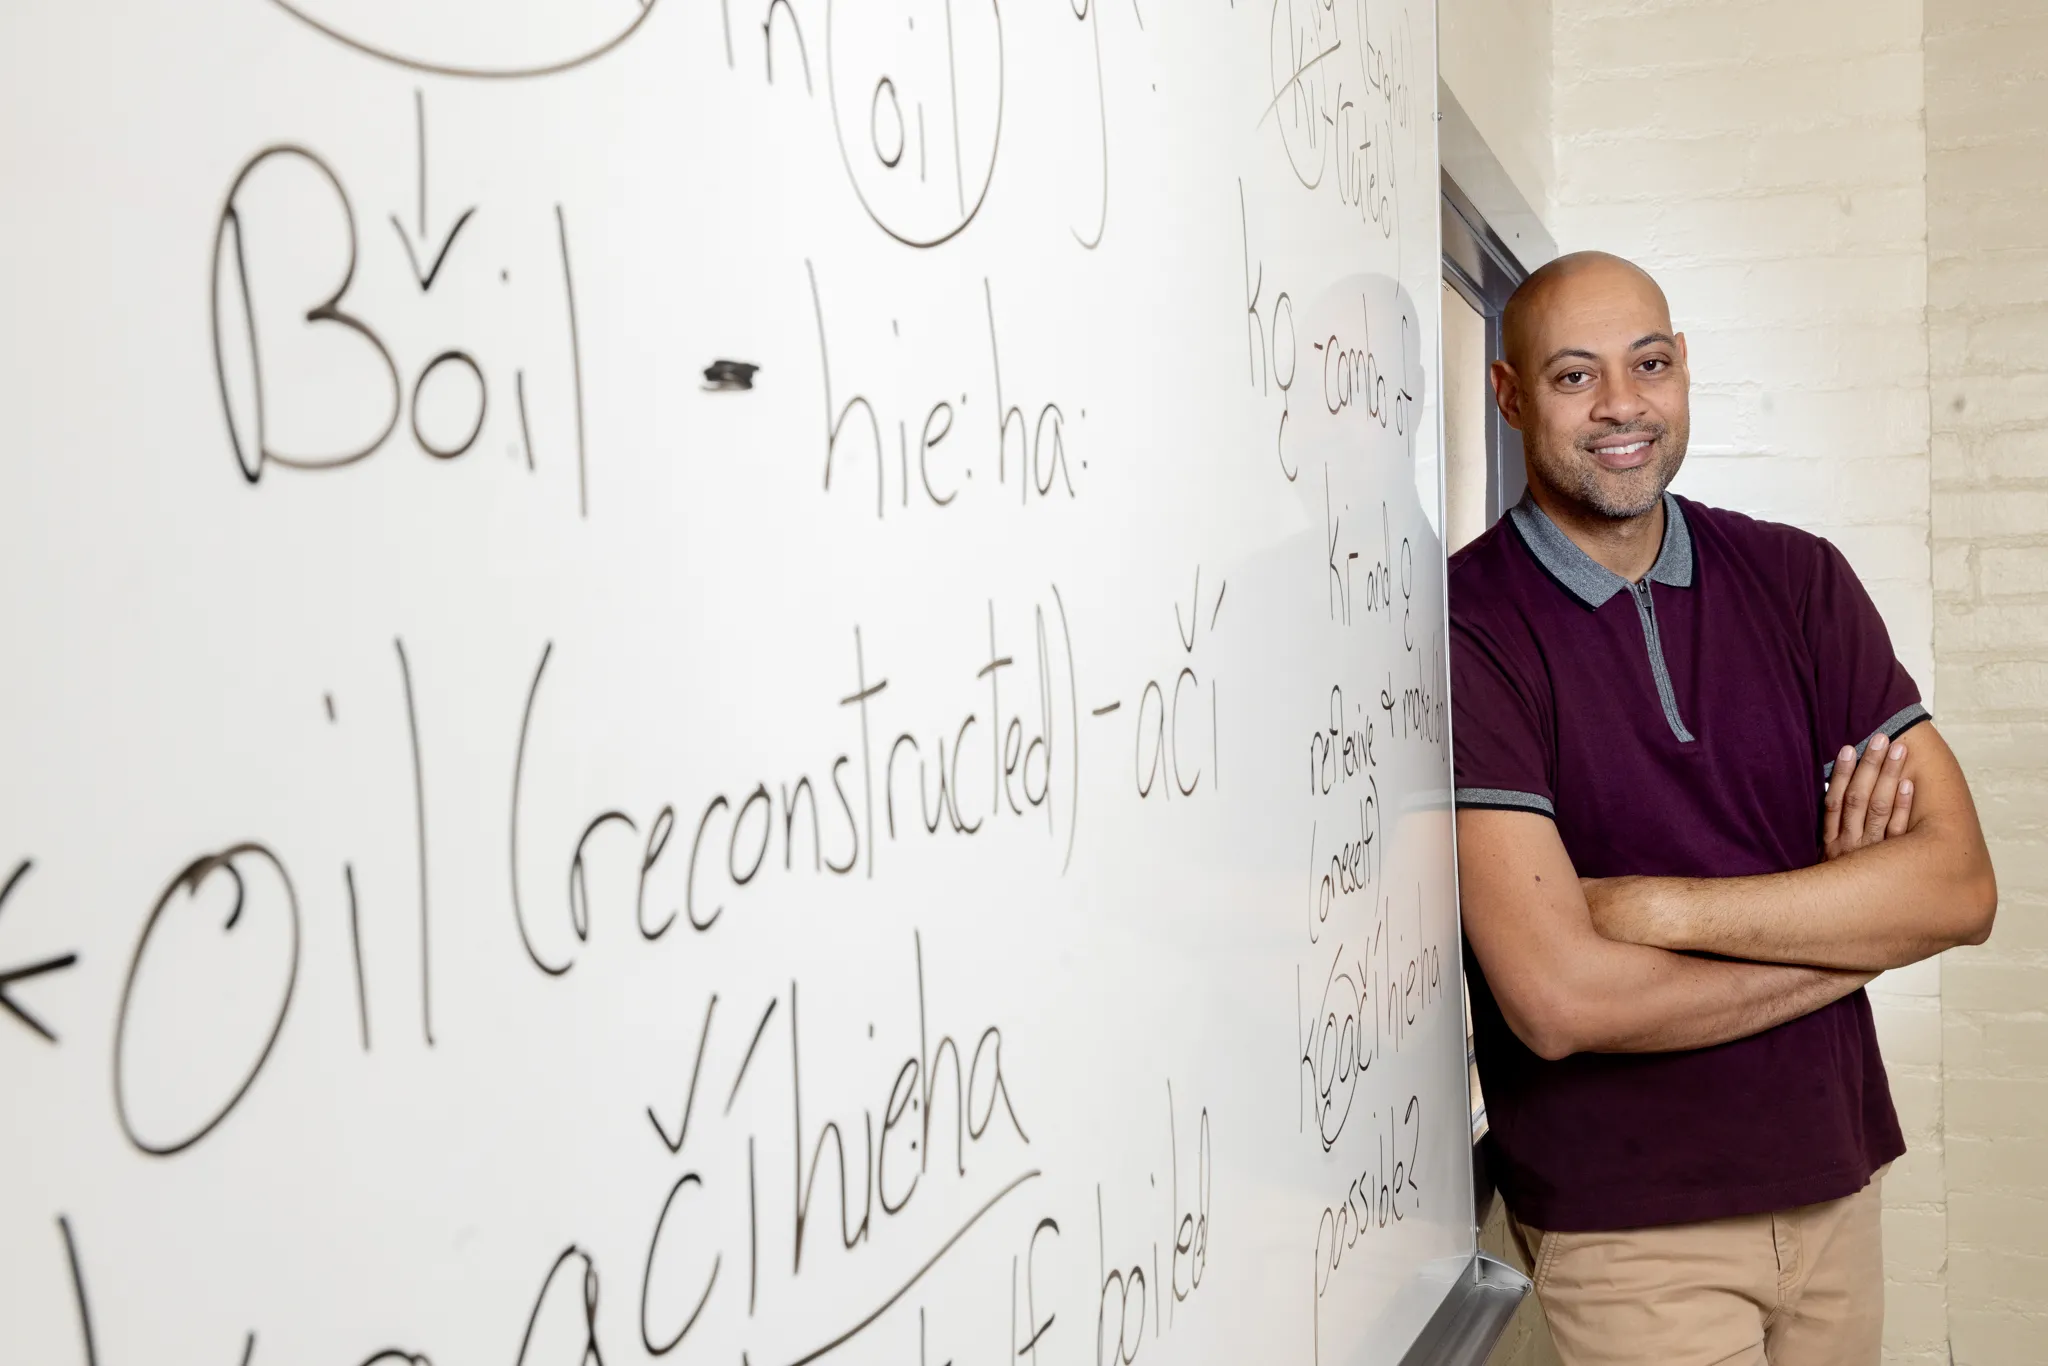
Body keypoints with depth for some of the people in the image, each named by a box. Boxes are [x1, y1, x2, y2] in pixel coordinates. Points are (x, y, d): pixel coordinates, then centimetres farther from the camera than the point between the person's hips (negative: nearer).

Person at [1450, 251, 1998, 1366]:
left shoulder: (1798, 579, 0)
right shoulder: (1465, 630, -17)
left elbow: (1960, 884, -7)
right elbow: (1560, 1001, -24)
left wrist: (1655, 907, -18)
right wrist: (1851, 928, -10)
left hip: (1834, 1181, 5)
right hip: (1623, 1224, -5)